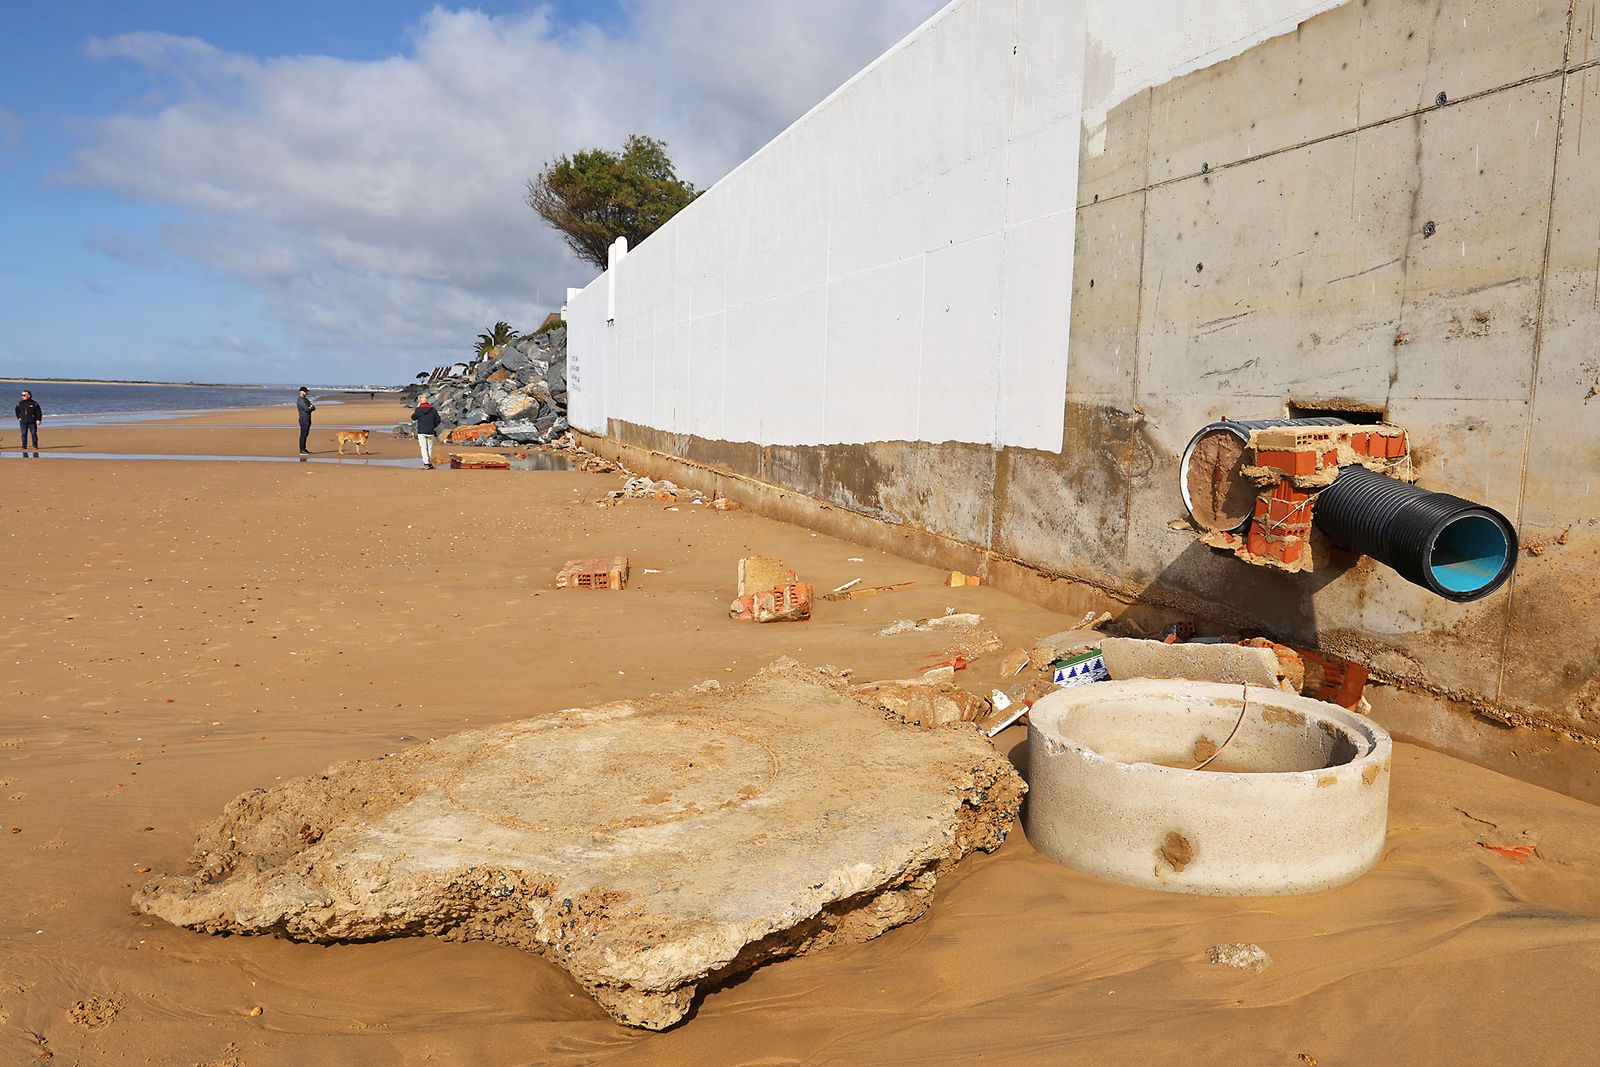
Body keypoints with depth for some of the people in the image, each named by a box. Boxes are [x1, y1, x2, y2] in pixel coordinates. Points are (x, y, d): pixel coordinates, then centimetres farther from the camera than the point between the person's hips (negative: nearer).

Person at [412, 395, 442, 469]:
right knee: (430, 448, 12)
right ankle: (430, 463, 16)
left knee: (423, 448, 0)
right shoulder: (433, 409, 0)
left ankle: (426, 463, -9)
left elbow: (413, 417, 8)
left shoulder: (418, 409, -8)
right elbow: (438, 420, 4)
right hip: (430, 432, 2)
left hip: (421, 432, -2)